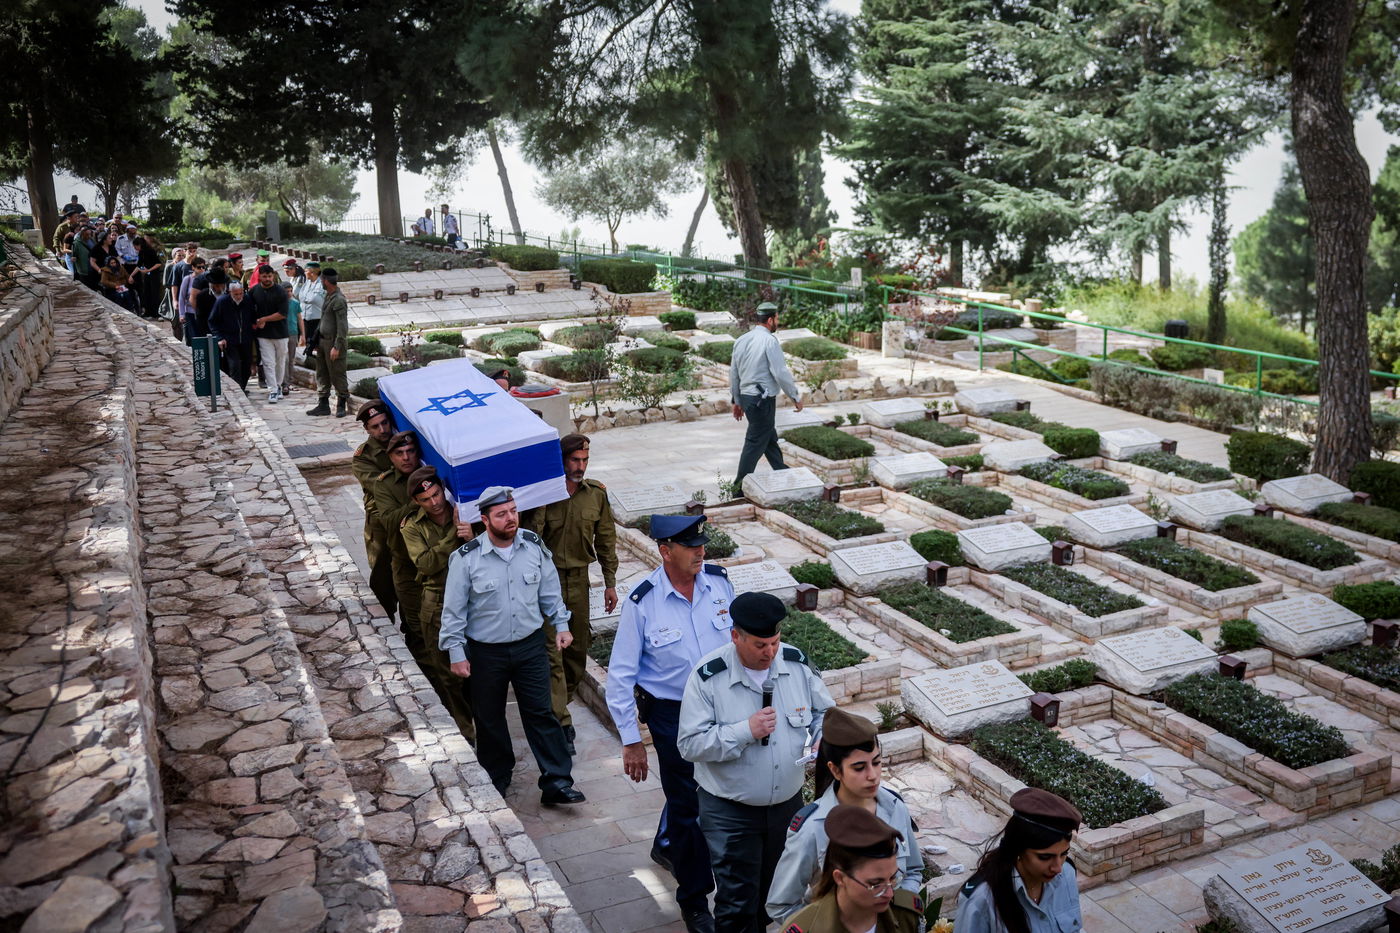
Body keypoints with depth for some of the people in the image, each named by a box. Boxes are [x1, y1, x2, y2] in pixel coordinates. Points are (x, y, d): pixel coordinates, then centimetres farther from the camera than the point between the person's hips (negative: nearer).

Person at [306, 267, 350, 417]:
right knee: (322, 374, 11)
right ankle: (323, 404, 17)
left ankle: (341, 405, 8)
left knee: (337, 375, -2)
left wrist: (337, 347, -22)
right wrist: (317, 340, 19)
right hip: (323, 340, 9)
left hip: (333, 341, -9)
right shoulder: (328, 296, 13)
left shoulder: (339, 300, -16)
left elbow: (342, 326, -19)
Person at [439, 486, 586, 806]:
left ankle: (556, 782, 12)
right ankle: (495, 783, 32)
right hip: (486, 651, -1)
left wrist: (561, 624, 9)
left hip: (530, 645, 2)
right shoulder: (466, 558, -14)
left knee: (541, 713, 4)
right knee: (489, 720, 13)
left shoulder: (534, 546, -6)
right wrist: (456, 652, -6)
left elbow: (550, 590, 10)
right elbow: (453, 610, -6)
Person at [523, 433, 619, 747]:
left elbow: (606, 539, 8)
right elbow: (531, 538, -14)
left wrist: (610, 583, 9)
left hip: (579, 579, 4)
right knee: (552, 652, -7)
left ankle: (556, 706, 33)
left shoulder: (596, 493, 2)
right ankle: (561, 723, -4)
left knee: (578, 650, 12)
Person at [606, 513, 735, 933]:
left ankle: (667, 845, 56)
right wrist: (631, 741, -11)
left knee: (692, 785, 24)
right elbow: (620, 676, -13)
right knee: (688, 803, 6)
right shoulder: (642, 603, -20)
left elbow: (739, 640, 6)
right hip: (671, 713, -4)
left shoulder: (719, 582, -10)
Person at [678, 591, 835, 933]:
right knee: (737, 902, 4)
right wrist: (745, 731, -27)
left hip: (787, 803, 4)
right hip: (730, 811, -4)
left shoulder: (797, 663, -7)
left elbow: (824, 712, 7)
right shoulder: (708, 676, -19)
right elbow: (690, 744, -19)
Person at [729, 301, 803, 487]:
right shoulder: (769, 341, -15)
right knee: (756, 443, -1)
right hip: (762, 399, -8)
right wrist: (796, 397, -6)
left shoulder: (741, 340, 9)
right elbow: (781, 373, -16)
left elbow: (733, 373, 14)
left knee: (770, 438, 21)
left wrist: (736, 401, 23)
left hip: (745, 395, 8)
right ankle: (741, 485, 4)